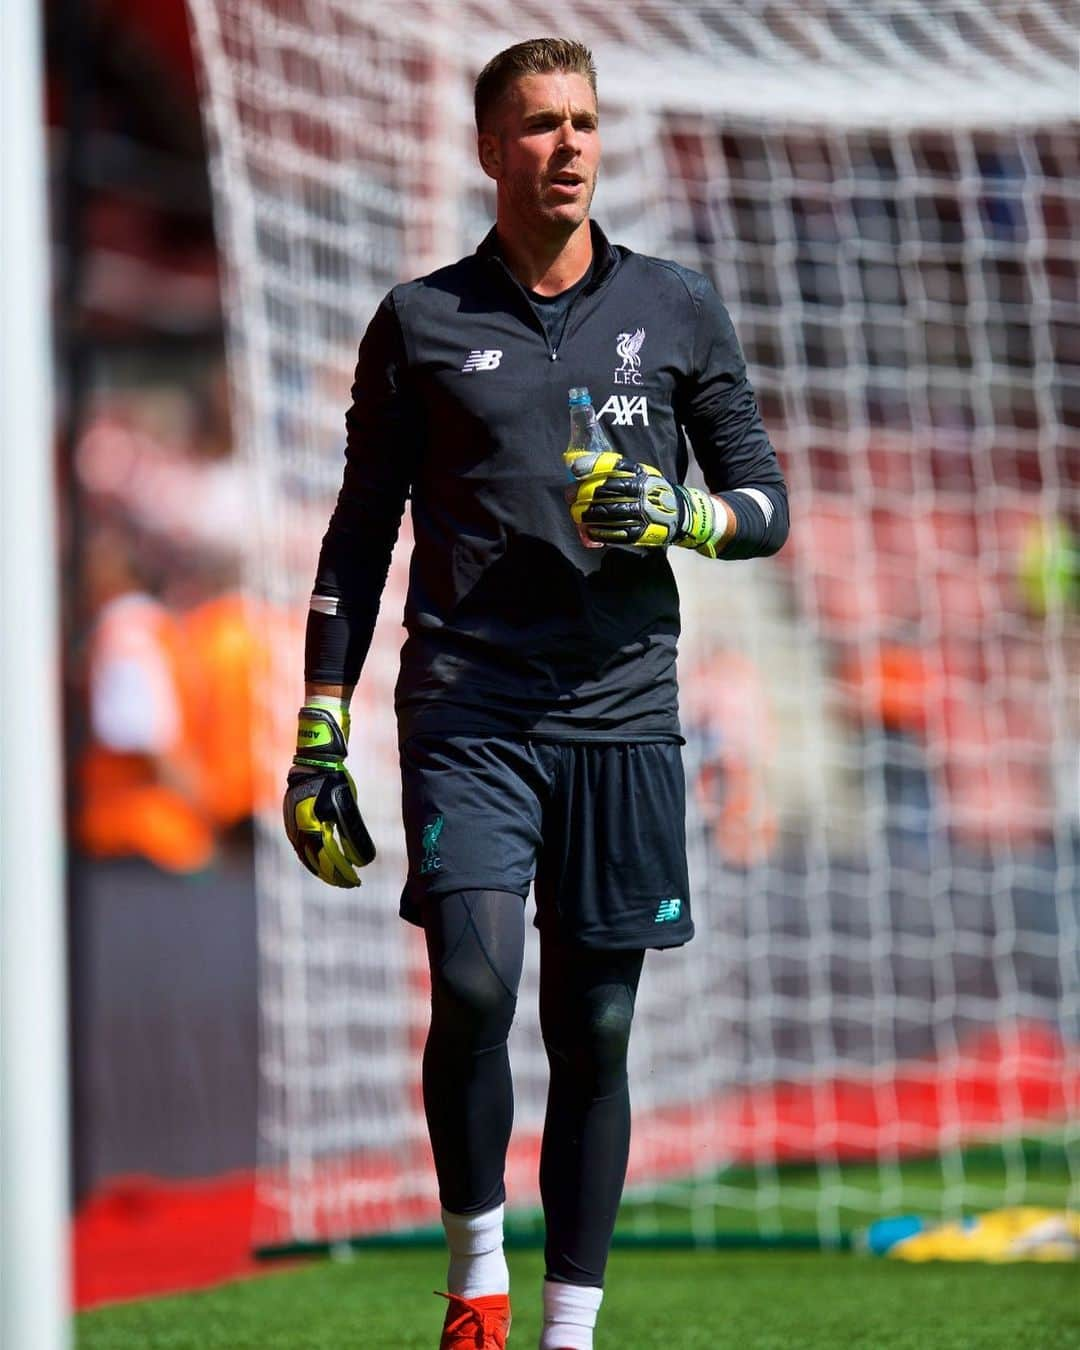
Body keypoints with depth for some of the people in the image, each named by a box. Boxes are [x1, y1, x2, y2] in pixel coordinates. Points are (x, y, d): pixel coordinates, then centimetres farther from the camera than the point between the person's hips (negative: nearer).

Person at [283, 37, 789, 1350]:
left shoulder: (675, 309, 11)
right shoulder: (422, 323, 8)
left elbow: (766, 502, 15)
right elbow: (358, 538, 11)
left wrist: (682, 517, -8)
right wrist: (318, 739, 6)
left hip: (620, 713, 2)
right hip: (464, 711, -2)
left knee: (594, 1030, 3)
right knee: (474, 983, -19)